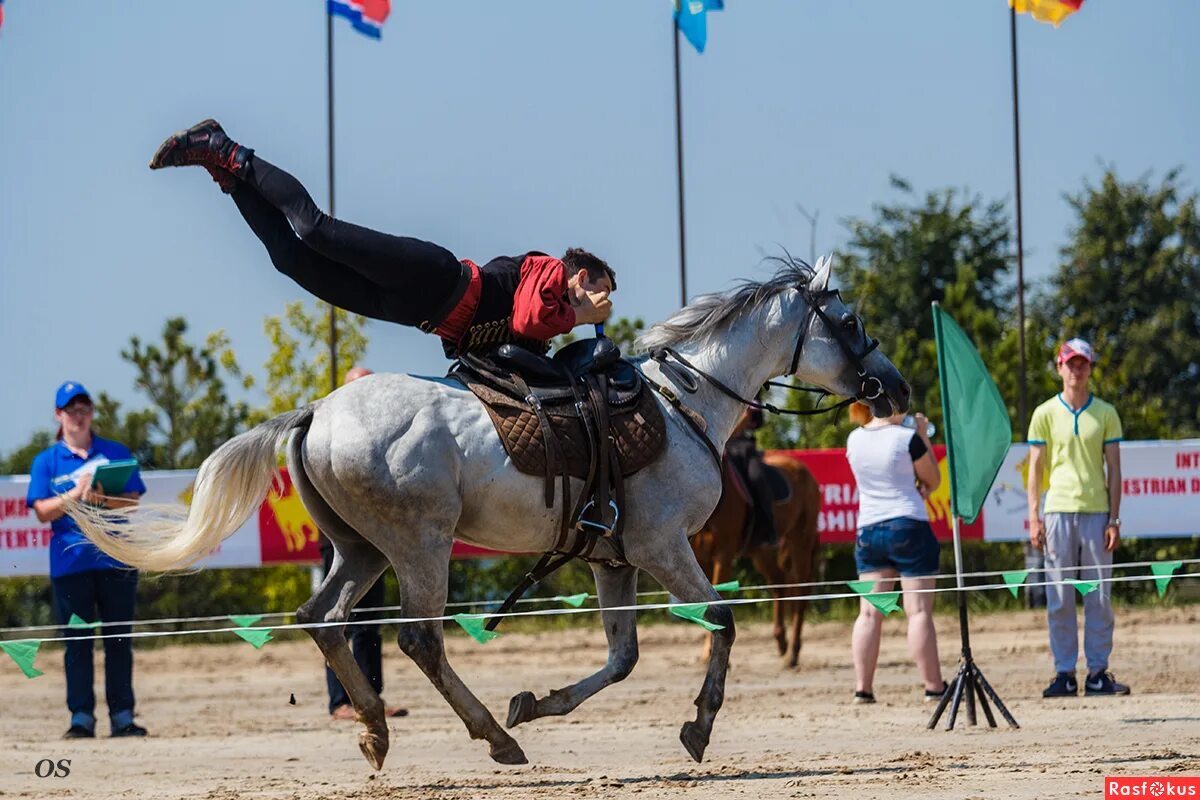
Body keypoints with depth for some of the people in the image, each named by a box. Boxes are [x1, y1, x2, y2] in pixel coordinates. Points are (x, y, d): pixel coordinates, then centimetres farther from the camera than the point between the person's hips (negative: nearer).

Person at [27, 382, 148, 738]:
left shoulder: (115, 453, 10)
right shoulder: (46, 461, 8)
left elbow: (132, 500, 2)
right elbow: (43, 510, -1)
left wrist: (102, 499, -17)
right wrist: (76, 493, -15)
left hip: (116, 559, 1)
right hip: (70, 561, -1)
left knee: (119, 639, 1)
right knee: (78, 641, -1)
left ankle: (122, 716, 3)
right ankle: (81, 717, 0)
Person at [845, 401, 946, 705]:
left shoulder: (854, 440, 5)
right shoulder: (907, 438, -11)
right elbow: (933, 480, 2)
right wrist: (924, 435, 7)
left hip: (868, 530, 5)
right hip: (909, 526, -5)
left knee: (870, 613, 5)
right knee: (919, 611, -3)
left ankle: (862, 687, 2)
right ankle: (934, 686, -1)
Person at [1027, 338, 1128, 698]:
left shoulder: (1105, 413, 9)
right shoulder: (1045, 414, 7)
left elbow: (1114, 469, 7)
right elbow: (1035, 469, 6)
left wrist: (1114, 519, -1)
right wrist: (1034, 517, -4)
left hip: (1096, 511, 1)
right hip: (1059, 512, -1)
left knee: (1099, 597, -1)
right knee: (1059, 598, -2)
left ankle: (1097, 672, 3)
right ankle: (1064, 673, 1)